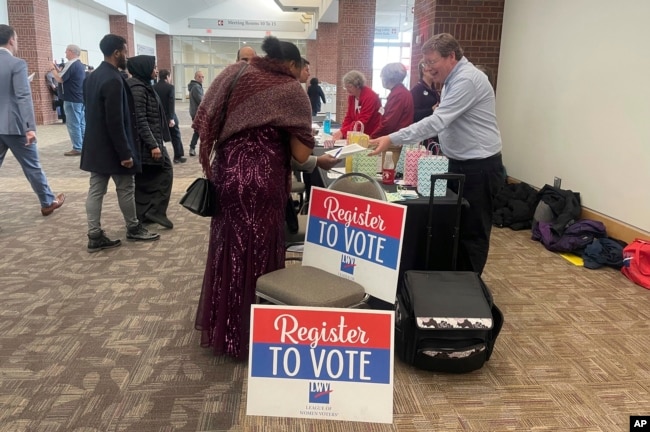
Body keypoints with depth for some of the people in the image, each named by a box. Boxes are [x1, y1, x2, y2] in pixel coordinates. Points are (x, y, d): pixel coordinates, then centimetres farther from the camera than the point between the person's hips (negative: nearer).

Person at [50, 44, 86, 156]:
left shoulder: (71, 64, -14)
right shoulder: (80, 65, 14)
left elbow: (60, 79, -15)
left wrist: (53, 69, -1)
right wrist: (57, 68, 14)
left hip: (72, 99, -9)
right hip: (81, 98, 9)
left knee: (73, 124, -5)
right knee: (82, 123, 11)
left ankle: (77, 148, -3)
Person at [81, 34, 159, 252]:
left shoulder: (93, 76, 10)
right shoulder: (113, 80, -20)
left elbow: (91, 111, 16)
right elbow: (115, 121, -23)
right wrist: (125, 153, -20)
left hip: (95, 145, 9)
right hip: (112, 147, -9)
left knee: (96, 189, 8)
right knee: (125, 188, 7)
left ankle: (95, 236, 12)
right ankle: (133, 228, 24)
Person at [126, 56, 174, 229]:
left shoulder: (143, 85, 14)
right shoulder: (138, 88, -16)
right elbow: (140, 120, -22)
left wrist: (154, 141, 21)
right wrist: (153, 144, -24)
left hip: (146, 140, 10)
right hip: (145, 141, -10)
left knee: (145, 177, 10)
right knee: (165, 170, -4)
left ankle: (143, 213, 15)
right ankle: (156, 210, -3)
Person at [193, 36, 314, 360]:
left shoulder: (234, 73, 9)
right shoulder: (291, 90, -3)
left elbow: (204, 123, 7)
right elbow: (301, 154, -9)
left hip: (227, 174, 5)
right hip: (264, 181, -5)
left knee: (227, 250, 18)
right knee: (258, 254, 8)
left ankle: (221, 328, 32)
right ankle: (251, 334, 21)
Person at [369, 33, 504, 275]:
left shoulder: (467, 79, -20)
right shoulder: (454, 79, 13)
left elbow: (436, 122, -29)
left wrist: (392, 140, -31)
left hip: (479, 167, -10)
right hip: (461, 164, 10)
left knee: (472, 232, 0)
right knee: (456, 226, 15)